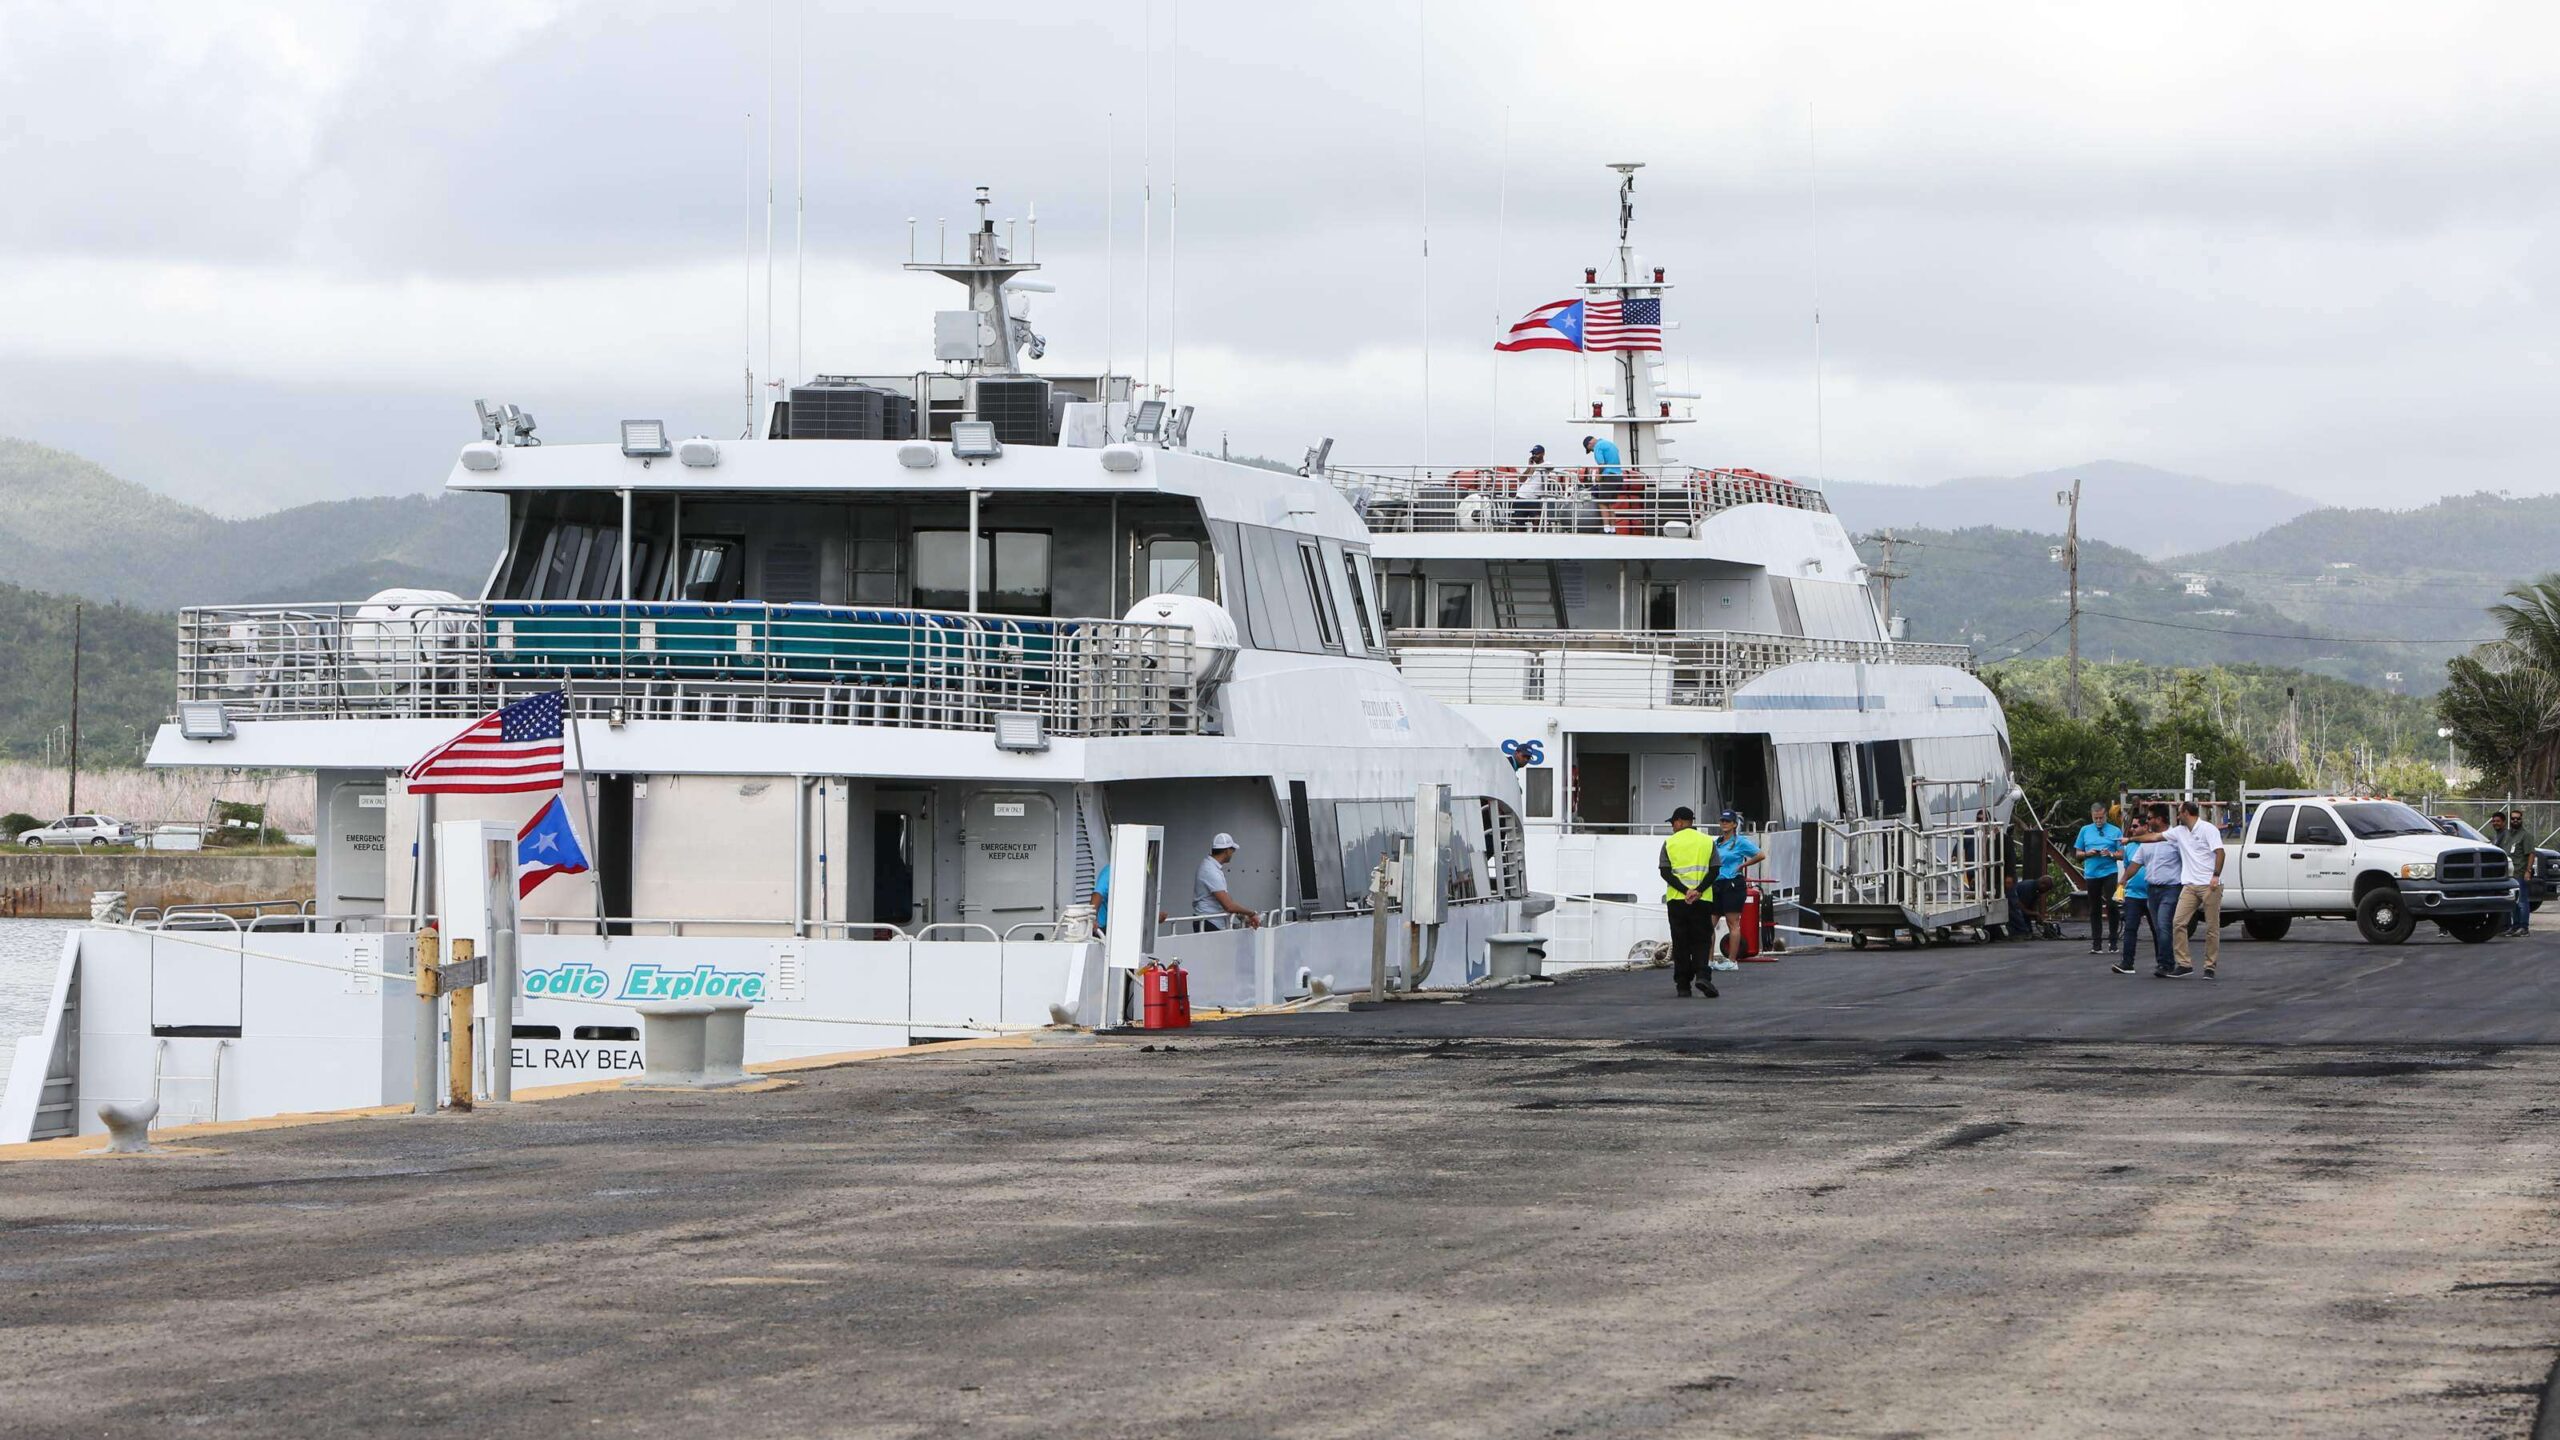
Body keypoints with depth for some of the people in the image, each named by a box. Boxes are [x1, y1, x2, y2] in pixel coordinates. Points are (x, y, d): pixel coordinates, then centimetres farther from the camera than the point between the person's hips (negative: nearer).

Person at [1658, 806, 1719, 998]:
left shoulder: (1669, 843, 2)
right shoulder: (1708, 842, 5)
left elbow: (1665, 872, -6)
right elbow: (1714, 871, -3)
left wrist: (1685, 891, -12)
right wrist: (1698, 891, -11)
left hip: (1676, 900, 0)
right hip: (1703, 901, 0)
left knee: (1680, 943, 7)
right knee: (1700, 941, 6)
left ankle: (1682, 985, 7)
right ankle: (1702, 974, -17)